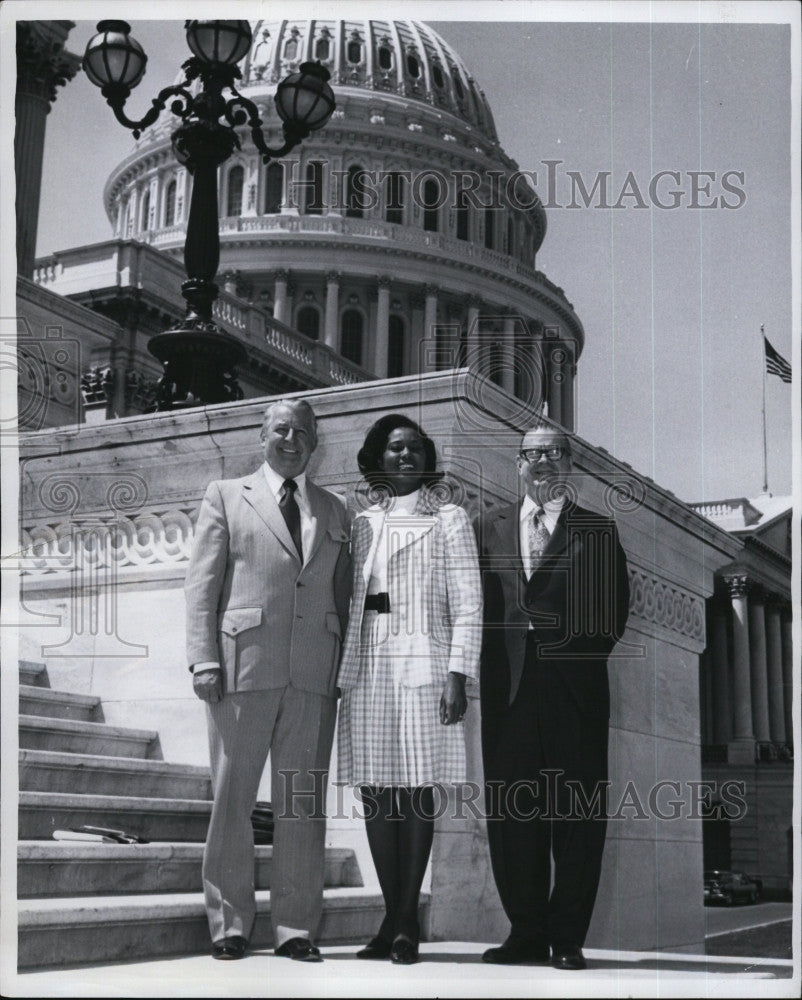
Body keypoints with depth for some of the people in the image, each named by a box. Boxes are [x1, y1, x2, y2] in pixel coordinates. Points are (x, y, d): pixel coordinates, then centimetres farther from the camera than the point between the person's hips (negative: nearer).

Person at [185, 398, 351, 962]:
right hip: (244, 666, -2)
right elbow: (203, 584, 4)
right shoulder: (225, 497, 11)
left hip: (315, 676, 2)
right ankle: (229, 925, 12)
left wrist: (347, 670, 6)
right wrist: (204, 658, -6)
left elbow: (344, 597, 15)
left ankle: (296, 928, 12)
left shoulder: (335, 512, 18)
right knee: (233, 798, 2)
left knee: (303, 804, 3)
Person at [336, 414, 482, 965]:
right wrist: (342, 674, 8)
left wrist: (457, 677, -10)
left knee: (416, 792, -4)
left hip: (422, 666, -4)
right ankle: (392, 918, 11)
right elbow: (349, 604, 16)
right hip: (367, 670, 4)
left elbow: (467, 605, -1)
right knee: (376, 794, 3)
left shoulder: (449, 520, 6)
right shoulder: (362, 524, 17)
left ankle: (407, 922, 2)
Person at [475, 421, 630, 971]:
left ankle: (568, 938, 6)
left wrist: (582, 653, -3)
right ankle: (526, 932, 12)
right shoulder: (490, 528, 15)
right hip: (508, 687, 2)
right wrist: (484, 668, 0)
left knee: (577, 813, -1)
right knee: (511, 810, 2)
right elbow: (477, 604, 10)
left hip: (575, 685, -2)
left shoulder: (597, 530, 10)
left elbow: (617, 606, 6)